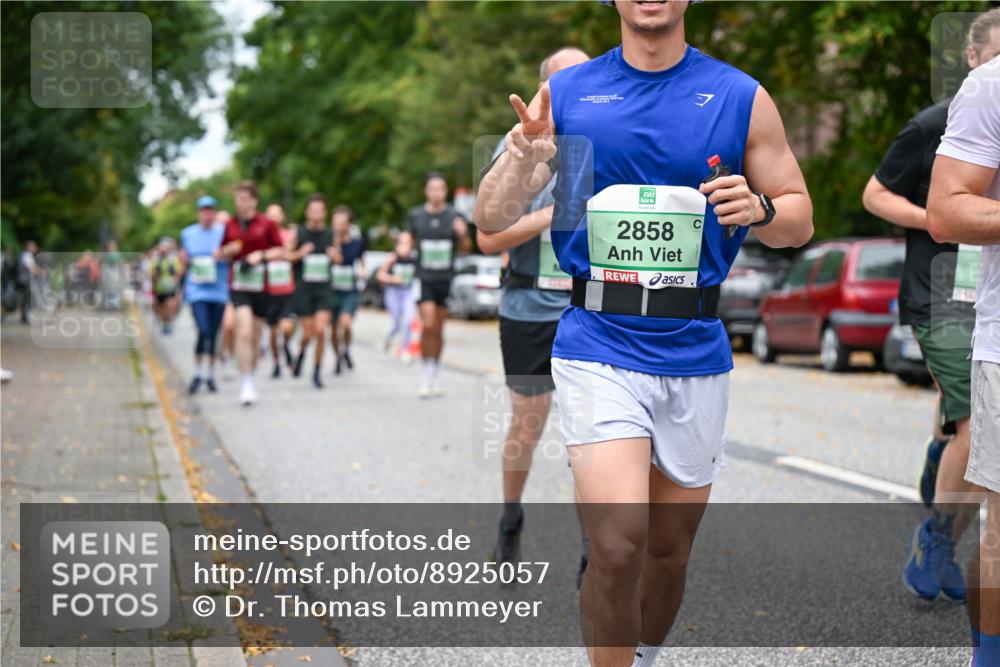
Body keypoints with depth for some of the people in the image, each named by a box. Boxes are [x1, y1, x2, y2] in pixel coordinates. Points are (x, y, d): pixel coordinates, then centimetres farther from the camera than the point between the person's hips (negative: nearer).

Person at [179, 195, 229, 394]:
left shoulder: (224, 232, 4)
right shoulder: (188, 233, 8)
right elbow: (185, 264, 17)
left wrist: (222, 255, -13)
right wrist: (184, 260, -6)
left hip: (218, 290, 1)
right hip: (197, 290, -1)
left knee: (213, 335, 6)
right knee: (203, 331, -16)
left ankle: (210, 375, 19)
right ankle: (197, 374, -3)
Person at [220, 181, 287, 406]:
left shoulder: (267, 224, 1)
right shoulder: (230, 225, 7)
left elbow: (280, 252, 3)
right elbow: (222, 254, 16)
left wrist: (260, 255, -12)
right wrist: (229, 251, -7)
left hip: (261, 286, 0)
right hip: (238, 286, 0)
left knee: (255, 336, 9)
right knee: (244, 332, -17)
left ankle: (251, 377, 29)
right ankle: (247, 383, -16)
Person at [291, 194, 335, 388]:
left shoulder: (330, 234, 6)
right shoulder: (298, 233, 0)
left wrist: (334, 255, -6)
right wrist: (300, 254, -16)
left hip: (323, 287, 1)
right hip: (303, 287, -1)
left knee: (321, 330, -11)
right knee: (308, 333, -2)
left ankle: (317, 372, 3)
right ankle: (301, 354, 33)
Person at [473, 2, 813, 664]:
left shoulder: (741, 97, 4)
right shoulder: (565, 92, 5)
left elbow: (800, 218, 10)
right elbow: (490, 220, 5)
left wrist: (759, 209, -13)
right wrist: (524, 158, -16)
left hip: (696, 353, 2)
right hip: (598, 344, -2)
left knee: (669, 552, 13)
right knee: (617, 547, -17)